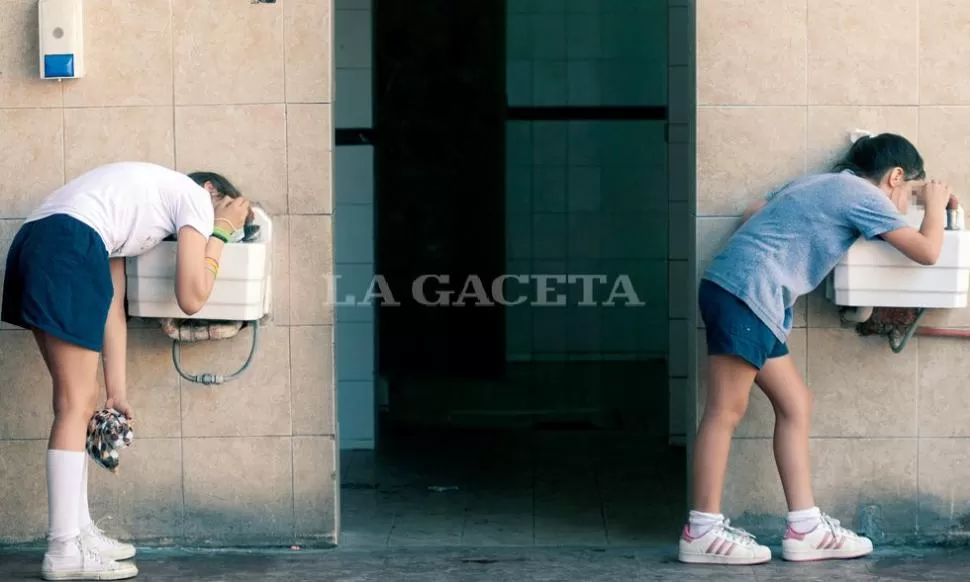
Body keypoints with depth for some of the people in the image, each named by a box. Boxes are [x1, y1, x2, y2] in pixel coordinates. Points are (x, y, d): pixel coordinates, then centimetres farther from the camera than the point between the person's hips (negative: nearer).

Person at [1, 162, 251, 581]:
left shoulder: (141, 198, 34)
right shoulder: (194, 196, 11)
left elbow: (112, 307, 26)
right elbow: (191, 298, 5)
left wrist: (116, 392, 22)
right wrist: (221, 232, 19)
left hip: (34, 245, 9)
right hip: (66, 249, -9)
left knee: (77, 402, 15)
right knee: (76, 405, -5)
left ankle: (78, 534, 19)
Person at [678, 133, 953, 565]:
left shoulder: (822, 185, 24)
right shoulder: (863, 196, -2)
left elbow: (753, 213, 28)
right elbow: (927, 252, -2)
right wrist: (935, 206, 15)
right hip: (746, 292, -10)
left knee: (795, 405, 9)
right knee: (726, 411, -8)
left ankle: (805, 528, 8)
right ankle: (702, 532, -7)